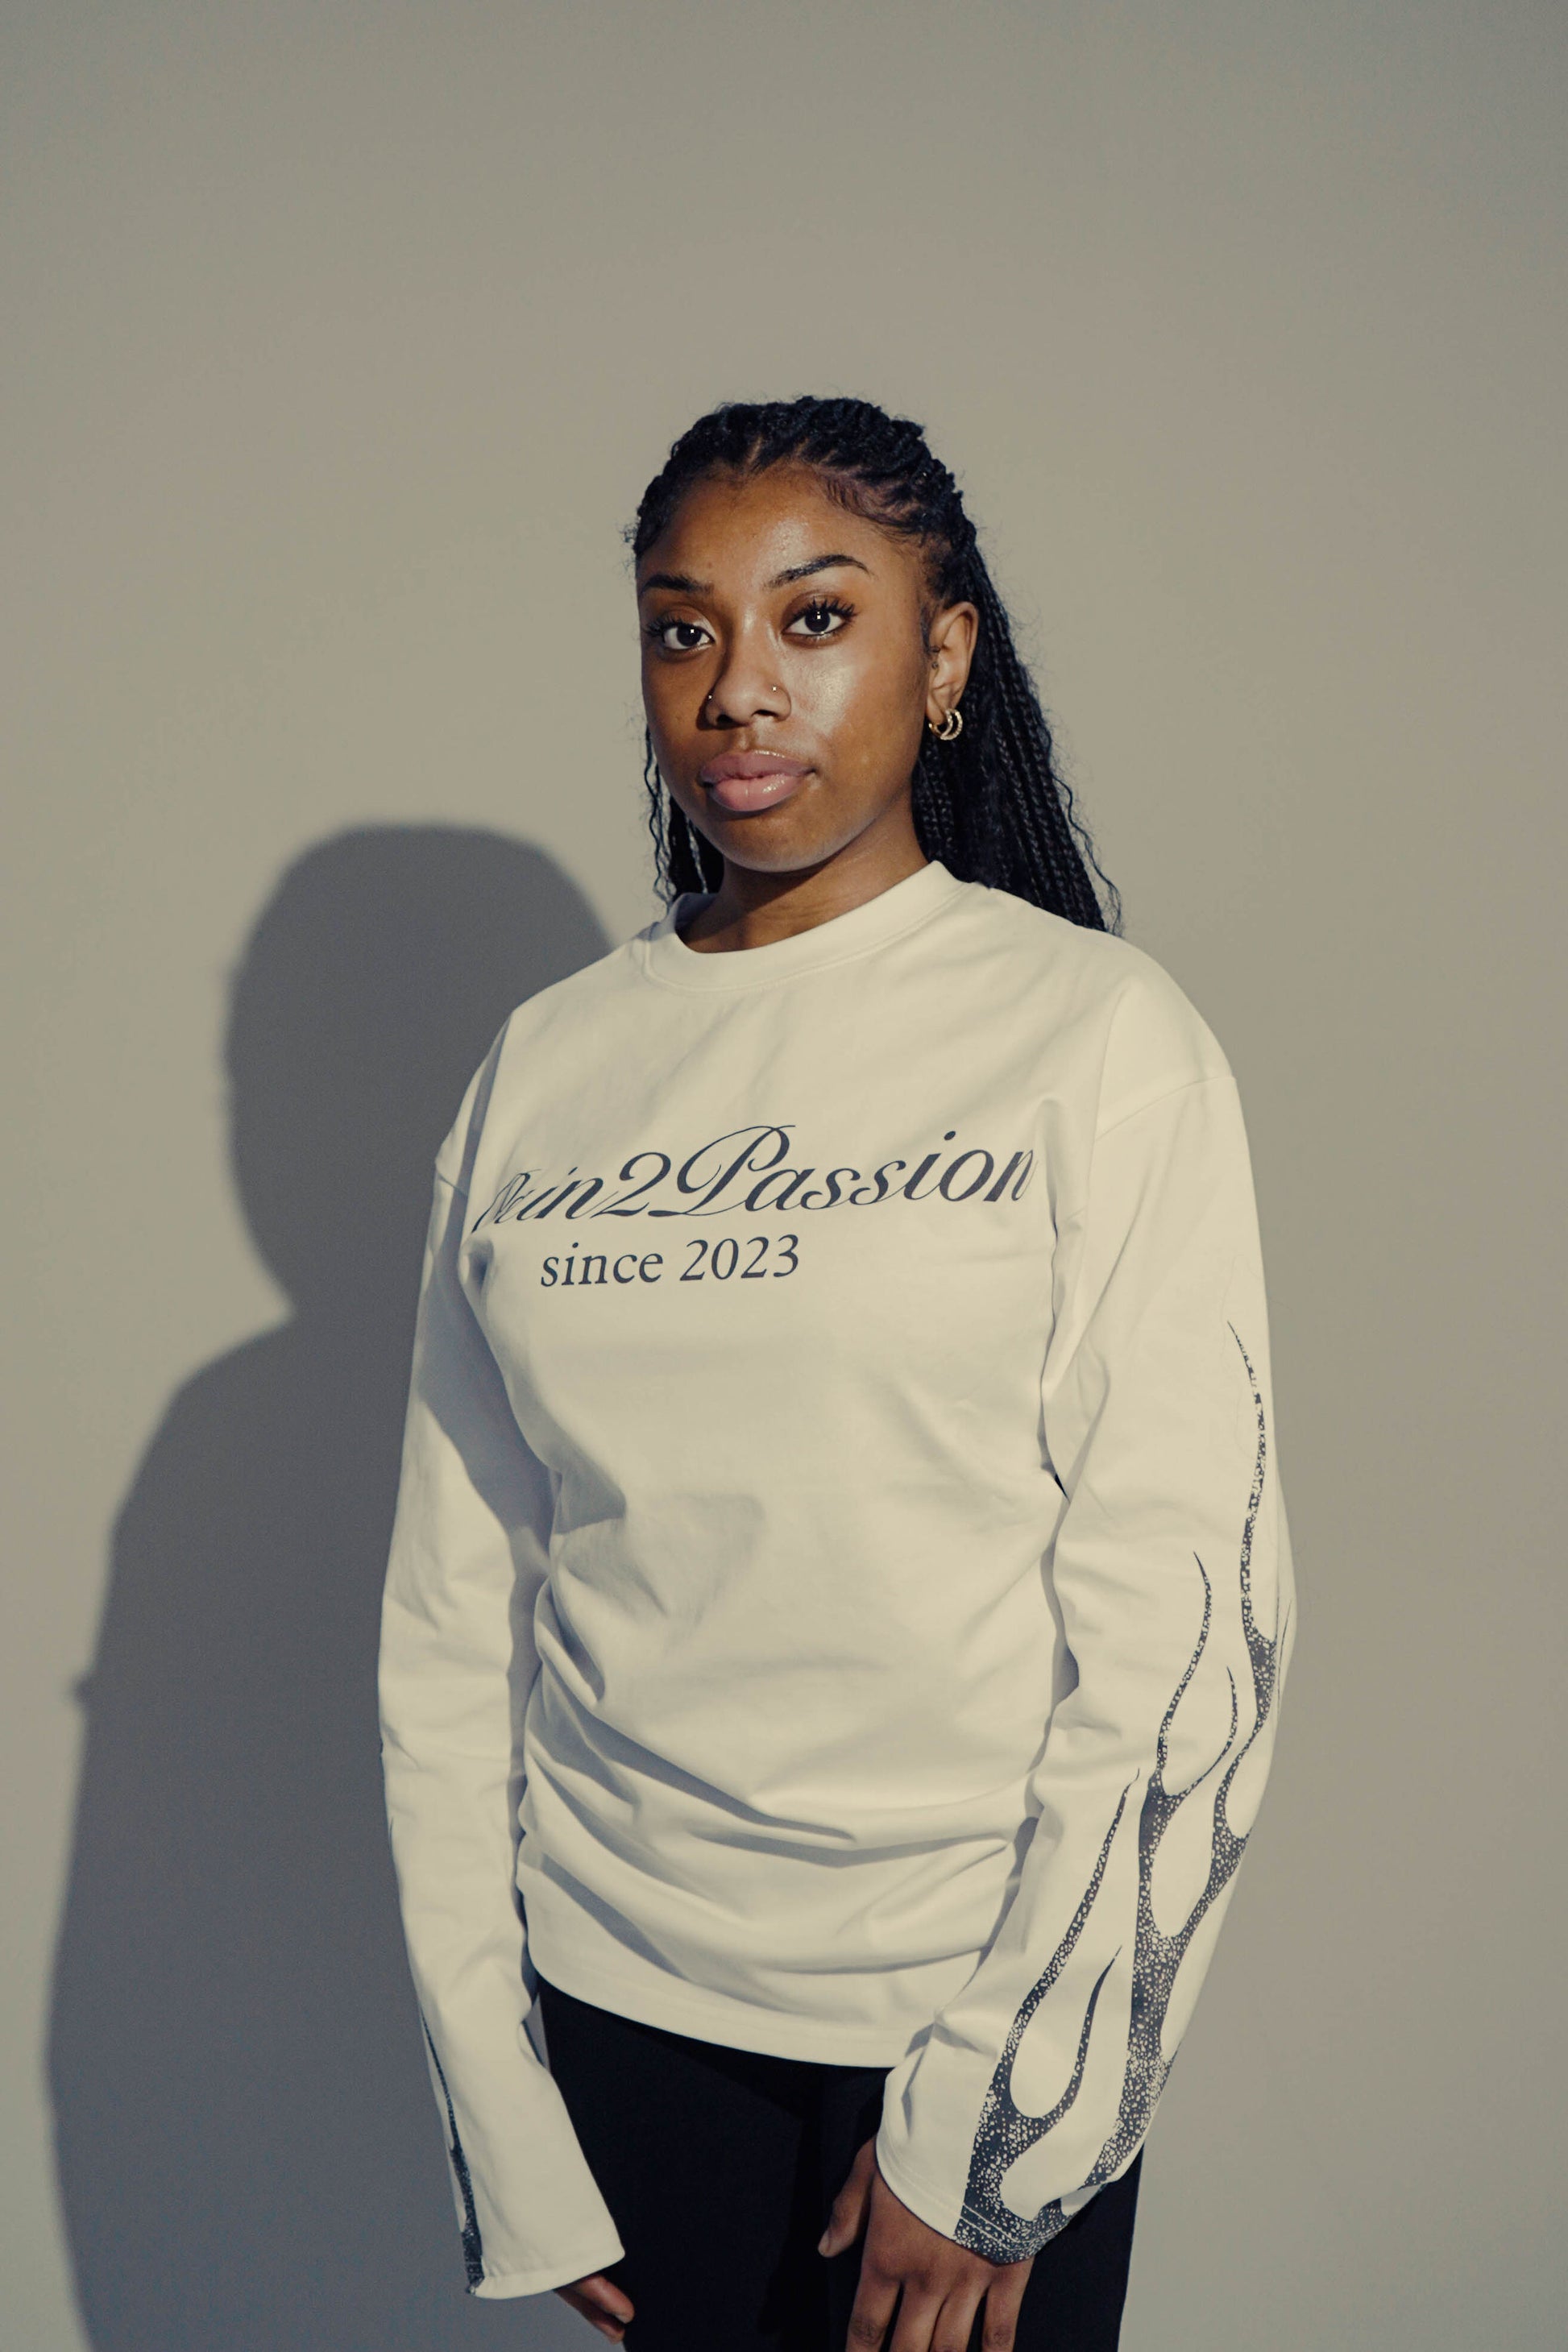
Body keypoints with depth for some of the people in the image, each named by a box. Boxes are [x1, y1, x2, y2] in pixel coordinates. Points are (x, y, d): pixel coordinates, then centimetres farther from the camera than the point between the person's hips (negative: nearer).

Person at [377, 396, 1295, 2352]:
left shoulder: (1098, 1036, -8)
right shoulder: (542, 1070, 2)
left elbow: (1179, 1612, -11)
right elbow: (451, 1613, 2)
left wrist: (985, 2128, -12)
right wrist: (504, 2129, 0)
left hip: (984, 2000, -3)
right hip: (618, 1989, 3)